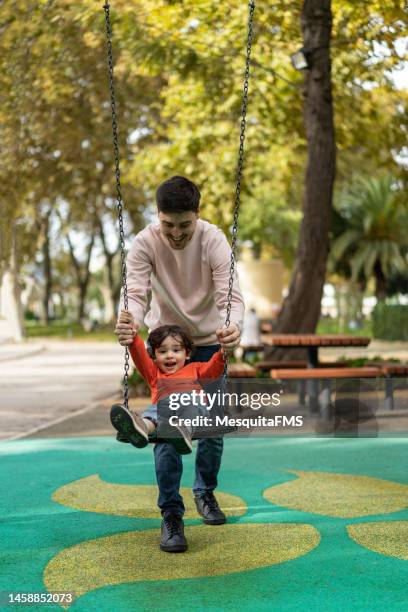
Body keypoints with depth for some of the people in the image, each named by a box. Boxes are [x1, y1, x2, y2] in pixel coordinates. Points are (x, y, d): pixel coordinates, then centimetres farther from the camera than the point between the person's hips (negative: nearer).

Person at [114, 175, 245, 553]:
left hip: (209, 341, 1)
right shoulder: (144, 243, -22)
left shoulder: (213, 239, -24)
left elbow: (230, 293, -33)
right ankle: (171, 511, 1)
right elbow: (136, 293, -32)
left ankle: (205, 492, 30)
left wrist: (234, 326, -56)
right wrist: (129, 323, -56)